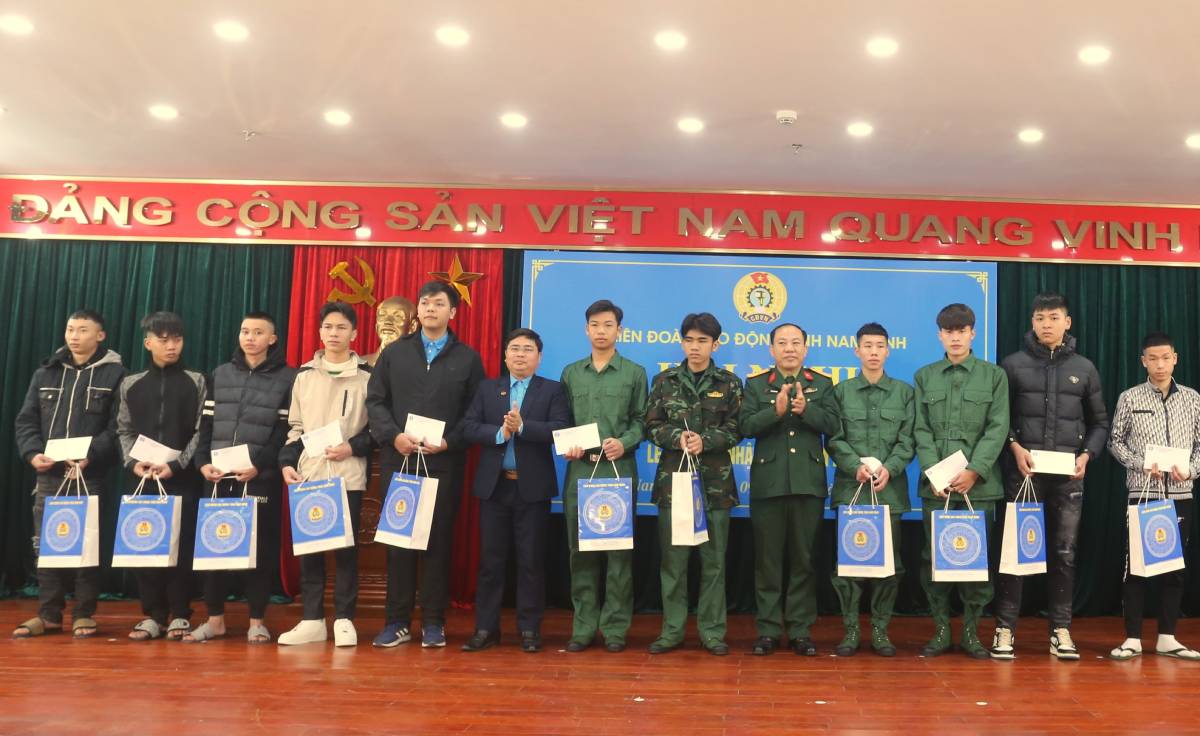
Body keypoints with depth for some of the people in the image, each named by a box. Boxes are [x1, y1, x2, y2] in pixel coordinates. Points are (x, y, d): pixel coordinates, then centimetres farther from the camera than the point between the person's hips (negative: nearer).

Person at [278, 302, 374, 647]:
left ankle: (344, 619, 10)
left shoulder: (366, 377, 2)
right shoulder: (305, 375, 11)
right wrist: (287, 462, 3)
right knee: (308, 548, 5)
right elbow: (294, 427, 14)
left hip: (348, 476, -3)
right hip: (308, 474, 3)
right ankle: (312, 620, 14)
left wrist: (353, 447, -11)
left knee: (346, 547, 0)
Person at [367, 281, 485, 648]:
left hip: (444, 463, -1)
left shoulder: (468, 358, 7)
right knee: (397, 539, 5)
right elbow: (375, 401, 6)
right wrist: (394, 436, -10)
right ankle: (397, 621, 13)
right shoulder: (394, 353, 11)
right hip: (398, 460, 2)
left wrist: (449, 443, -12)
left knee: (439, 540, 3)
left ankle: (433, 622, 11)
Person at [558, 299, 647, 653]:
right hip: (579, 470, 2)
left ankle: (615, 627, 7)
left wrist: (624, 443, -15)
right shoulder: (571, 373, 14)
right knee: (580, 549, 4)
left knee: (618, 548, -1)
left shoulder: (634, 372, 7)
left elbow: (641, 421, 3)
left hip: (619, 470, -2)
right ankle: (583, 626, 12)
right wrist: (566, 446, -5)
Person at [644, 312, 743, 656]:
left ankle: (712, 631, 14)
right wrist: (677, 437, -14)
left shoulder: (729, 383, 5)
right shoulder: (665, 381, 7)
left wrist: (705, 440, -15)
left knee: (714, 559, 4)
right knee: (673, 559, 3)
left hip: (715, 480, 0)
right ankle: (672, 630, 13)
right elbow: (652, 425, 4)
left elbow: (735, 429, 0)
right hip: (673, 477, 1)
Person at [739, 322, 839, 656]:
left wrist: (806, 408, -19)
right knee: (767, 559, 4)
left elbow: (832, 425, -4)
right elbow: (746, 426, -6)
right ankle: (768, 629, 13)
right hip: (768, 483, 0)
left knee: (804, 558, 5)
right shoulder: (756, 385, 8)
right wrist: (776, 410, -20)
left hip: (809, 483, 1)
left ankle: (801, 629, 14)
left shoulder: (822, 384, 10)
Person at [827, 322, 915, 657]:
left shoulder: (904, 392, 9)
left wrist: (889, 468, -13)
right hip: (850, 487, 0)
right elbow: (835, 439, 1)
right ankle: (850, 628, 11)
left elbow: (907, 440, 2)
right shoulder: (841, 391, 8)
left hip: (890, 488, 1)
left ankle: (881, 629, 15)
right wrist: (856, 466, -14)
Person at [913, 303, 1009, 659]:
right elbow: (922, 430, 4)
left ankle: (971, 631, 16)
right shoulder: (924, 376, 10)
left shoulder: (994, 375, 6)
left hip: (979, 483, -1)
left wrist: (974, 471, -14)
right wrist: (934, 473, -10)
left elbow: (998, 429, -3)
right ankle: (941, 630, 14)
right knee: (933, 557, 3)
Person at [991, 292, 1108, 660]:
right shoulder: (1013, 364, 3)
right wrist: (1015, 447, -10)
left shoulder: (1084, 368, 10)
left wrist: (1087, 454, -1)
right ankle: (1005, 628, 6)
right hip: (1023, 472, -2)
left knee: (1064, 553, 6)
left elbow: (1099, 422, 14)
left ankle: (1061, 630, 15)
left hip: (1068, 476, 2)